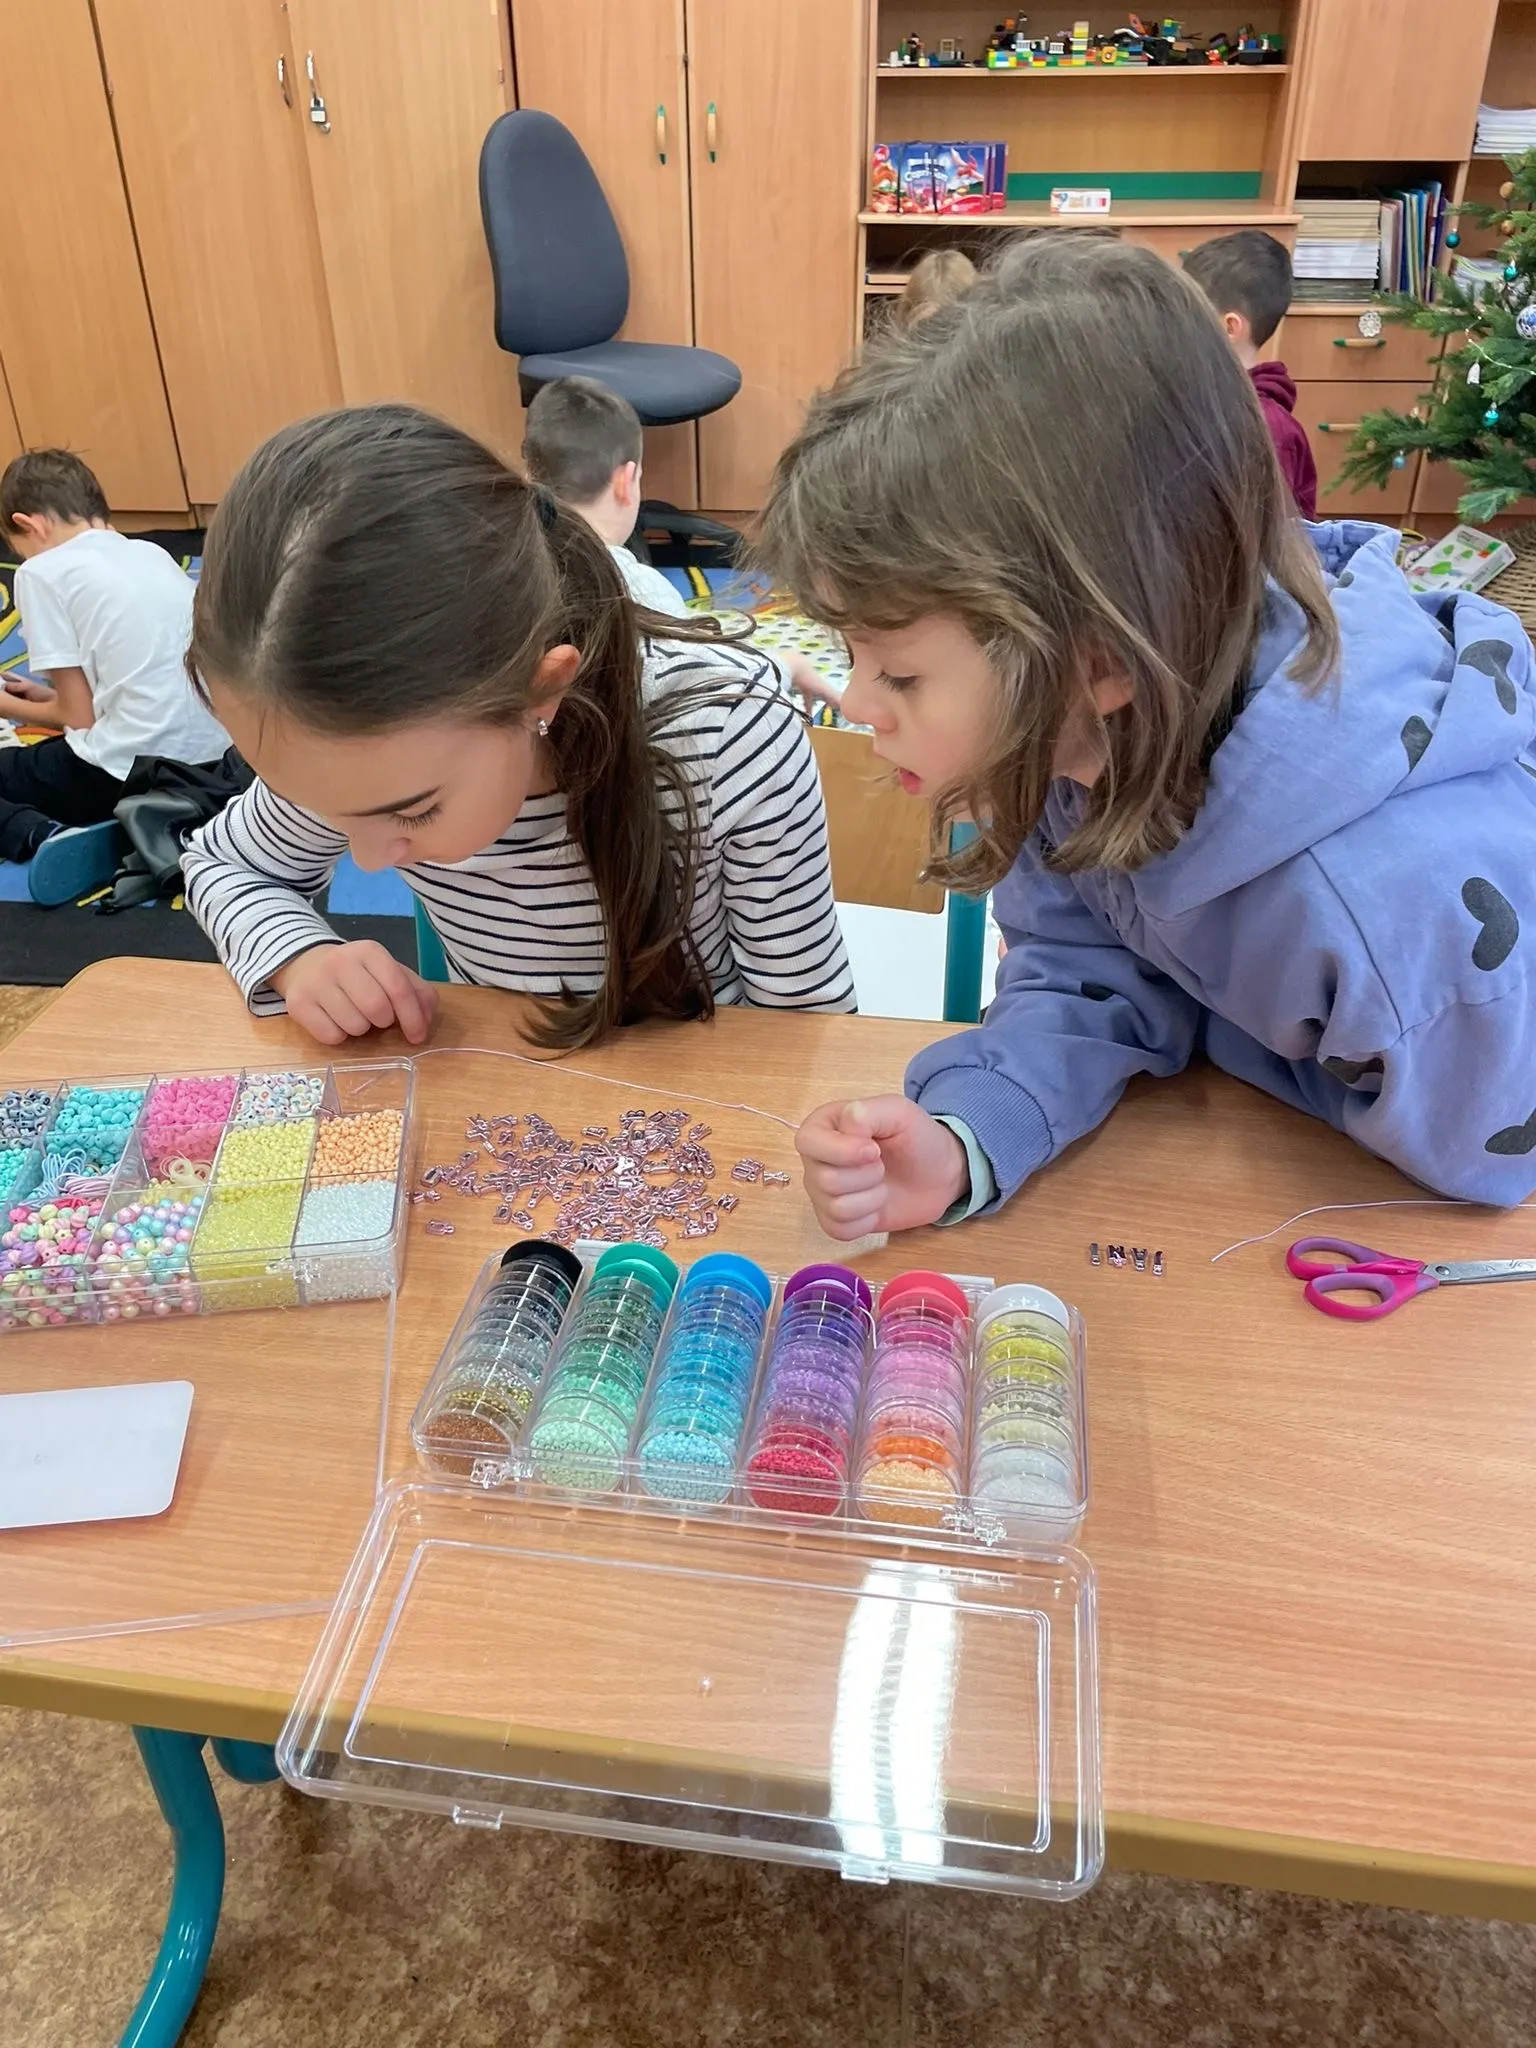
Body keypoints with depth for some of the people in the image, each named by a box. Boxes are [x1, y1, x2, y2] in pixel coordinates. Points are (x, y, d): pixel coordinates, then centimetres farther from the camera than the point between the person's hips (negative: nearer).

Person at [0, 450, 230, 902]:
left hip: (132, 772, -7)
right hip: (214, 756, 7)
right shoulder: (151, 552, 16)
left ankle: (45, 837, -12)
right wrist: (48, 695, 27)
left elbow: (81, 717, -2)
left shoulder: (43, 571, -3)